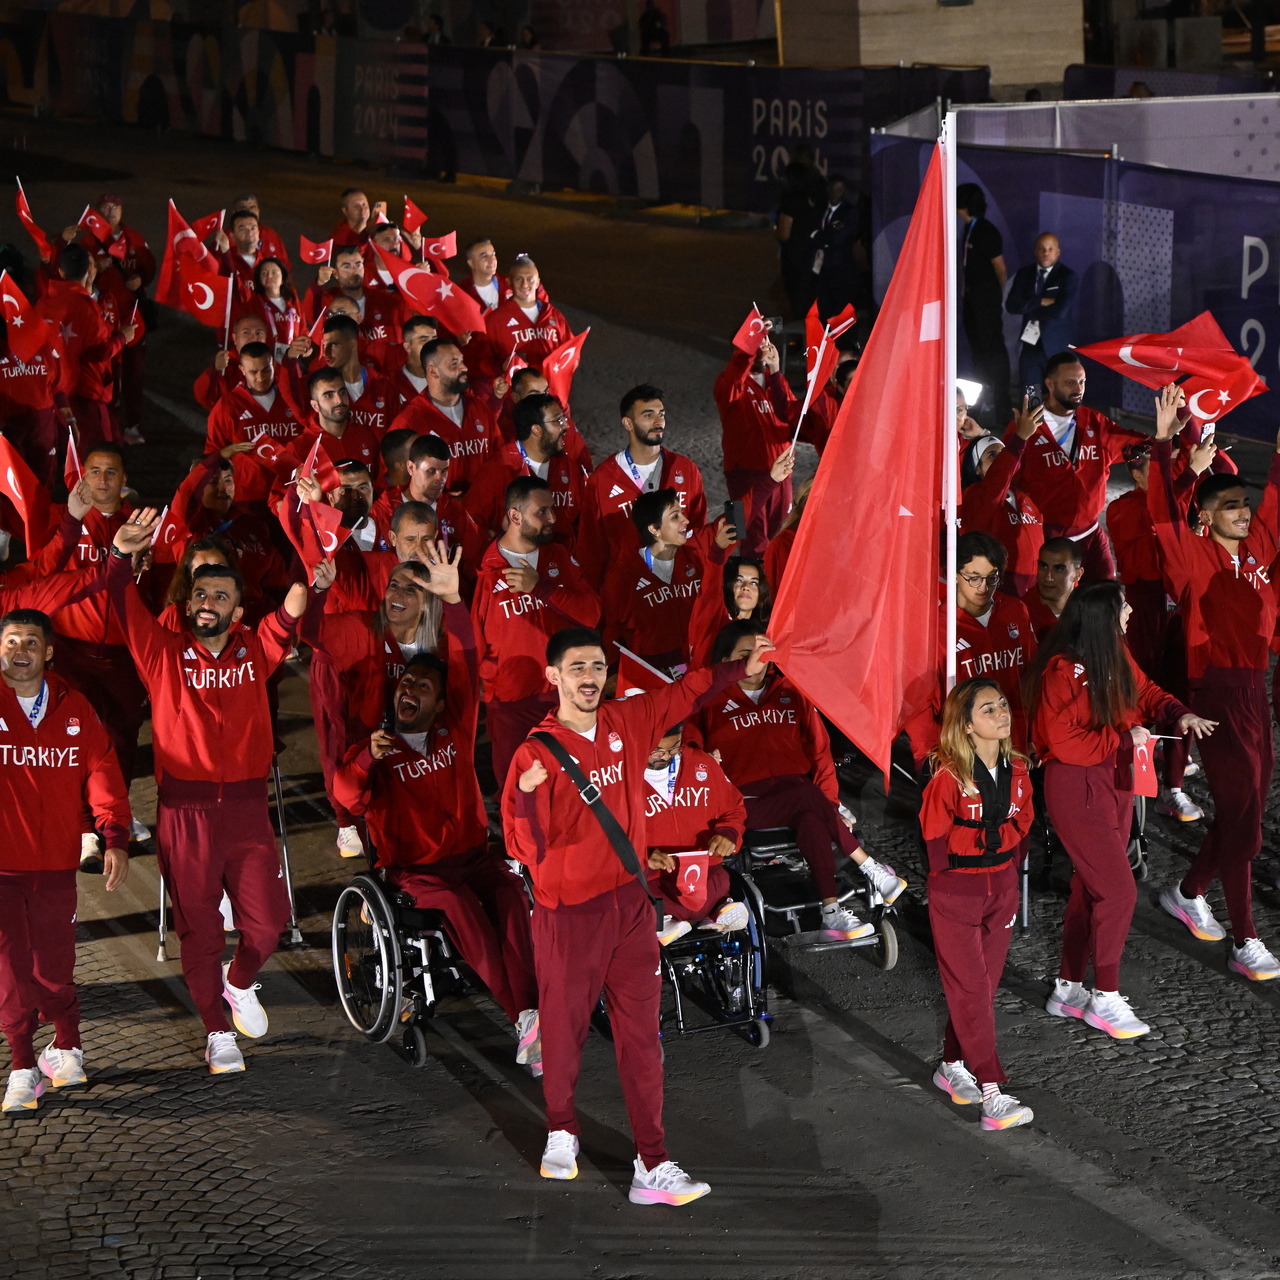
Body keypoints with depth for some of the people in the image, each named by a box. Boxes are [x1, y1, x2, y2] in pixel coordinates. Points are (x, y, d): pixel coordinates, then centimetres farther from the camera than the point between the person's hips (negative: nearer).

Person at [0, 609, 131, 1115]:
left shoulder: (72, 707, 5)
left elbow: (101, 769, 3)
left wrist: (116, 836, -5)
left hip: (55, 862, 2)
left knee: (54, 965, 4)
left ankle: (66, 1045, 28)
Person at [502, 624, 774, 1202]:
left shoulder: (627, 722, 4)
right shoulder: (536, 754, -11)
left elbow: (685, 693, 21)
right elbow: (527, 850, -16)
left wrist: (743, 668, 13)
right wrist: (524, 795, -34)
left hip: (629, 904, 4)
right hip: (567, 913, -4)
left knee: (641, 1034, 0)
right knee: (563, 1029, 7)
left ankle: (652, 1165, 0)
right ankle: (561, 1133, 34)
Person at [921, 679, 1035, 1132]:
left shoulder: (1016, 770, 1)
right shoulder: (948, 776, -17)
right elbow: (934, 836, -9)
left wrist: (1004, 872, 8)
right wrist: (951, 880, -2)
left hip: (1001, 886, 6)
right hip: (955, 892, -6)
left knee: (984, 986, 12)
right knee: (971, 991, -5)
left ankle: (952, 1068, 29)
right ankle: (991, 1096, -7)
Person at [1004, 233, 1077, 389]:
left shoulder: (1069, 277, -6)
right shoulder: (1024, 274, 8)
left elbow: (1060, 311, -18)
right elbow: (1011, 305, -4)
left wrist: (1028, 308, -7)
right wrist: (1041, 302, -14)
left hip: (1057, 347, -4)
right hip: (1030, 345, 4)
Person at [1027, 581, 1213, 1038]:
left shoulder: (1115, 655, 4)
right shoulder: (1064, 671, -23)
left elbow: (1142, 692, 19)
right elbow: (1065, 743, -25)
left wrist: (1178, 714, -1)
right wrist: (1124, 737, -17)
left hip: (1114, 782, 9)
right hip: (1077, 789, -9)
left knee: (1091, 889, 14)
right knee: (1118, 891, -8)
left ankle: (1068, 990, 25)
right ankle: (1105, 1000, 3)